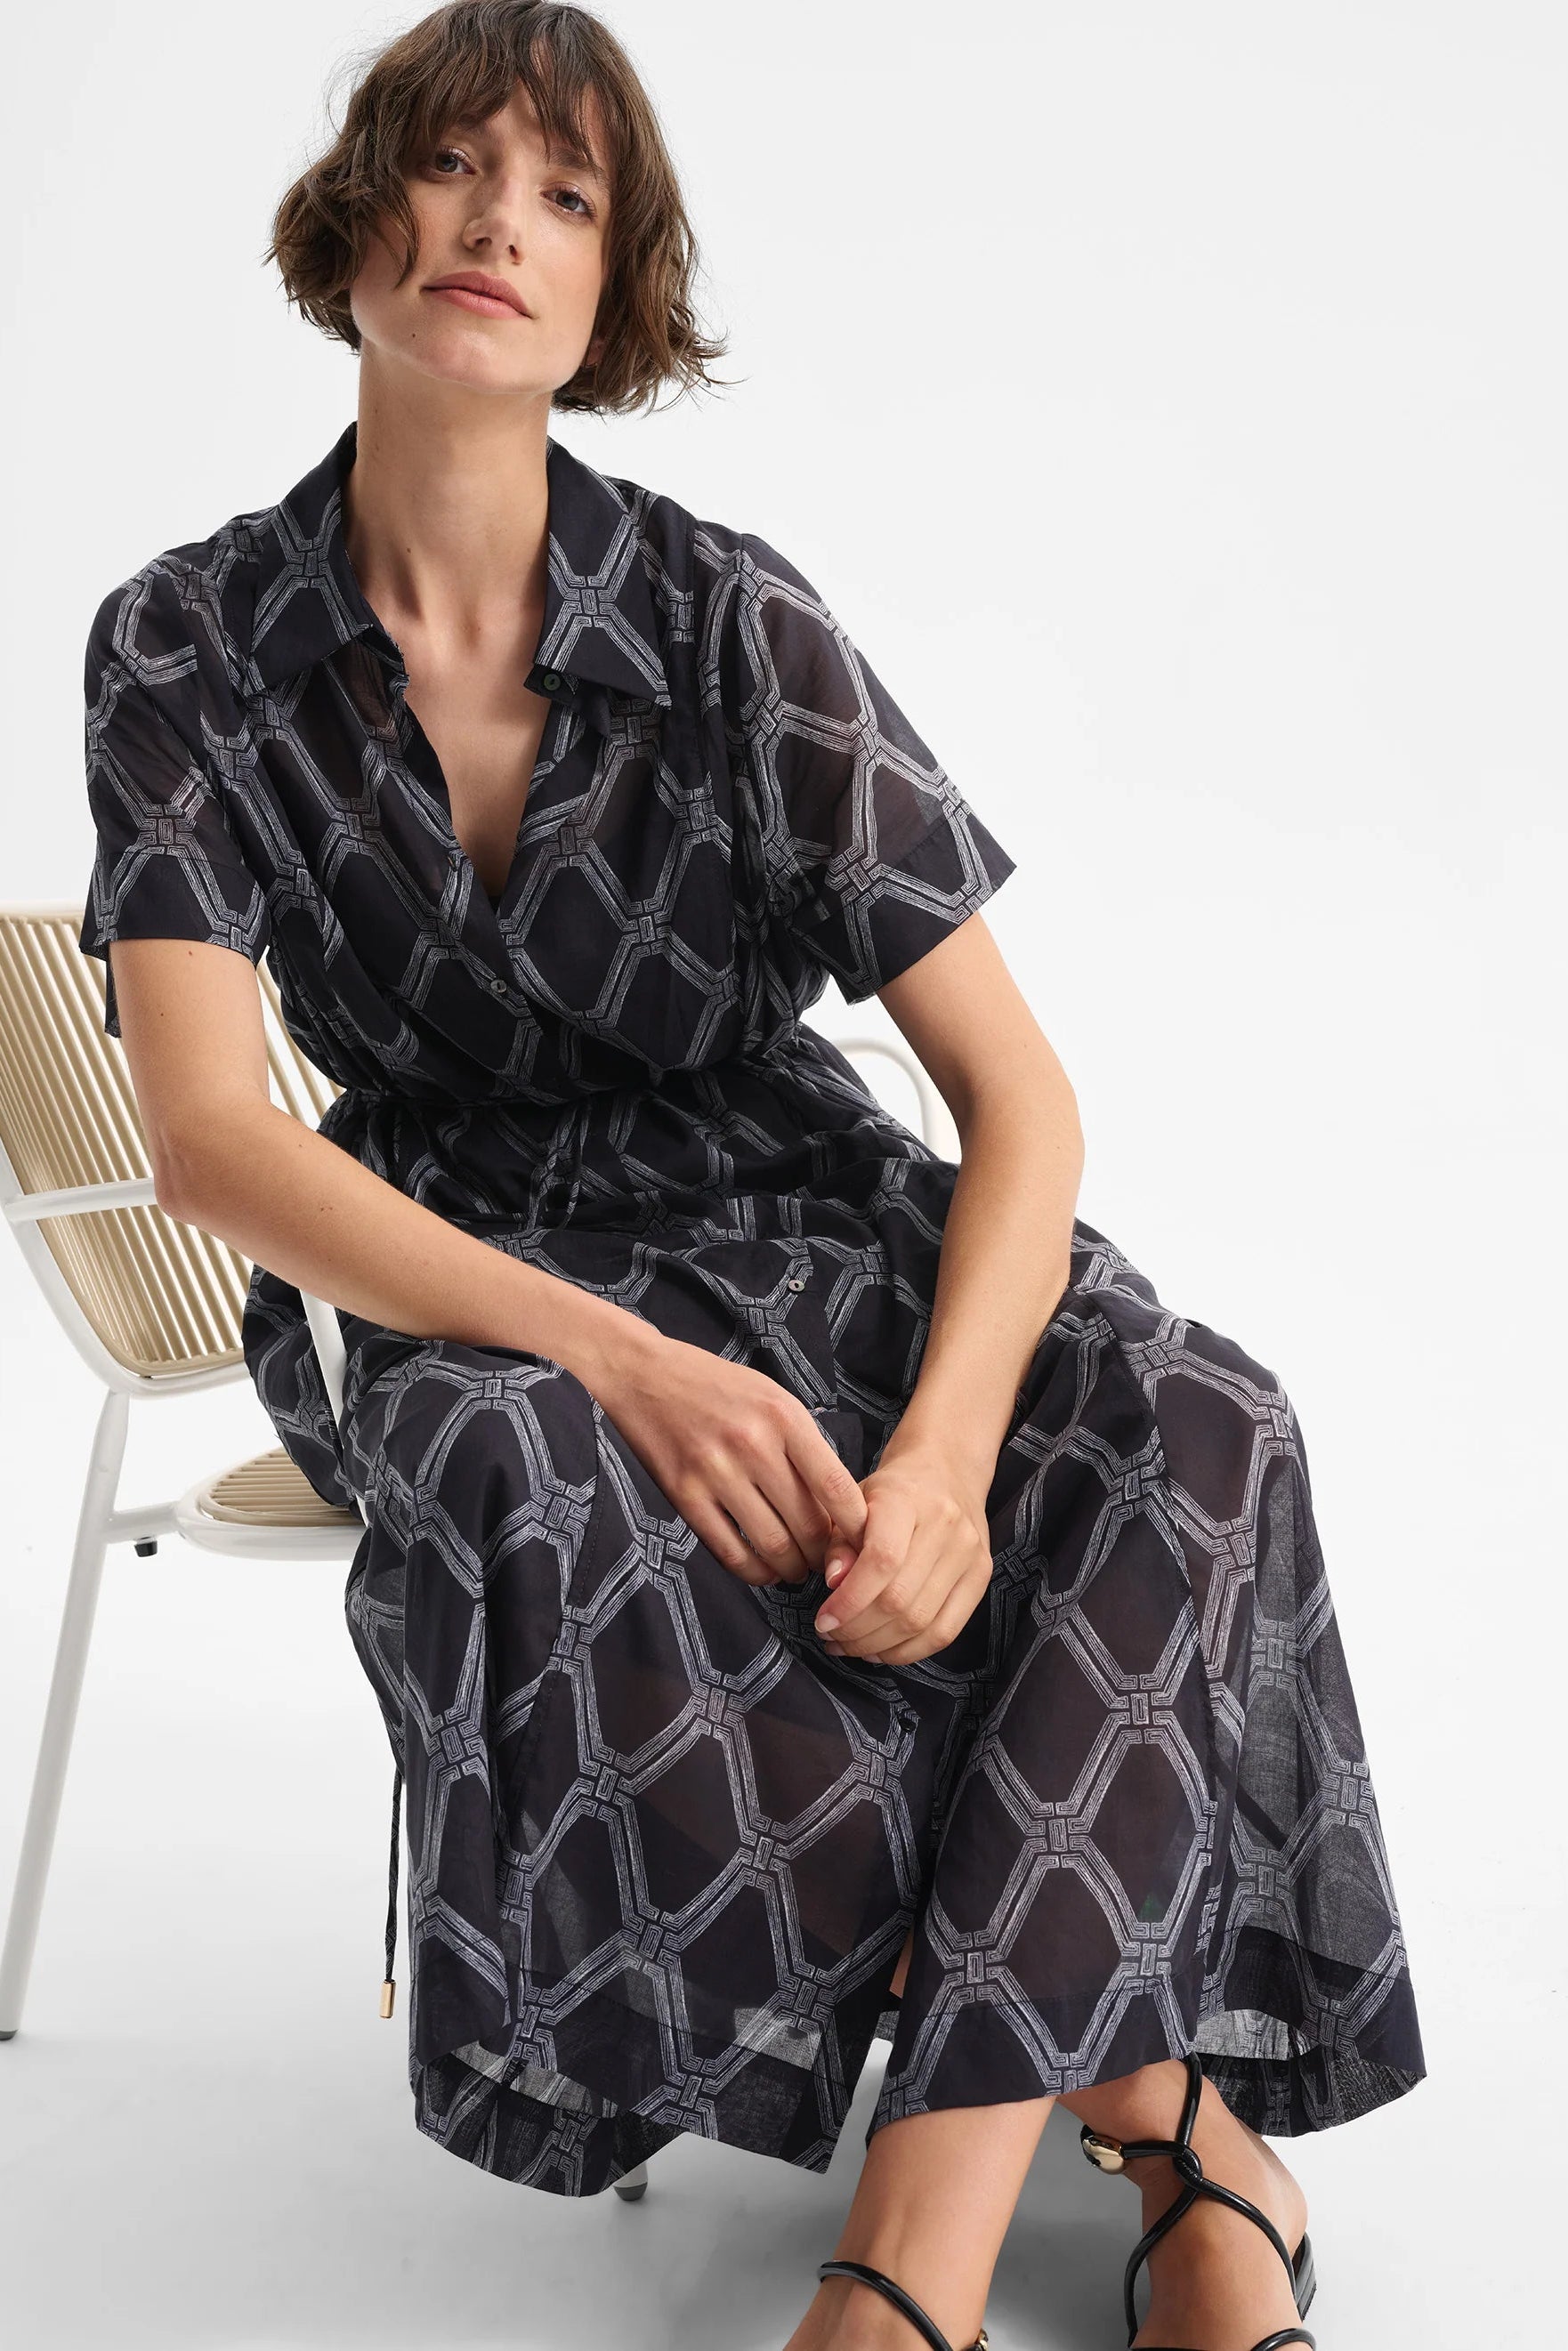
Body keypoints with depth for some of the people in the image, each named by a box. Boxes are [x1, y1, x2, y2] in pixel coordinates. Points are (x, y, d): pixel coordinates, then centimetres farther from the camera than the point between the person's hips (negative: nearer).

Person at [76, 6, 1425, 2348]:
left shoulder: (732, 618, -9)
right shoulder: (193, 642, -6)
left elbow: (1020, 1086, -12)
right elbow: (211, 1128, -16)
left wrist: (948, 1441, -32)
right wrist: (611, 1356, -32)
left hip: (791, 1213, 1)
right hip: (453, 1273, -1)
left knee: (1184, 1429, -28)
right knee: (561, 1505, -37)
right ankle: (1170, 2114, -18)